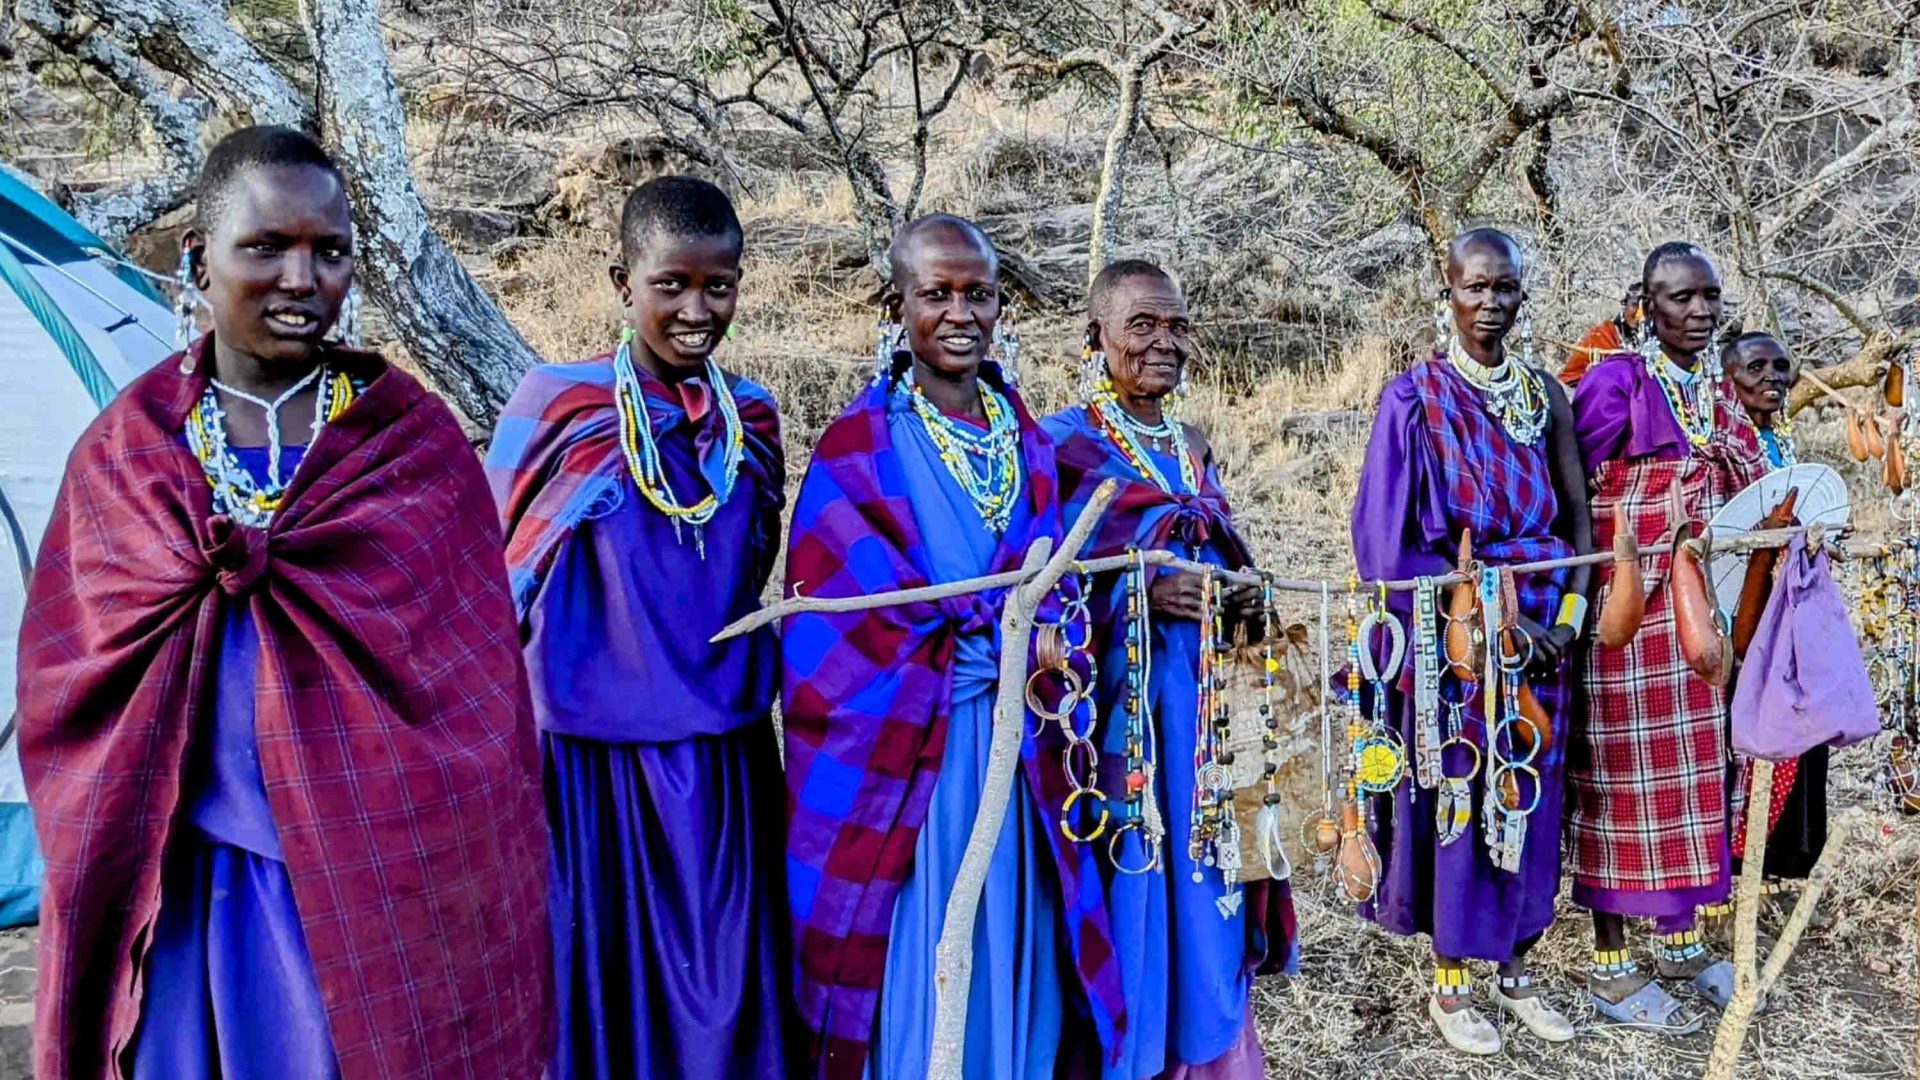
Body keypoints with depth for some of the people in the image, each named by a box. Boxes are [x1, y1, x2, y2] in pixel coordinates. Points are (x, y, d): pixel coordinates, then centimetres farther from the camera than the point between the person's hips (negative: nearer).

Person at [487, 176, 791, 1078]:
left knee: (723, 985, 11)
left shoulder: (751, 418, 5)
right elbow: (492, 577, -1)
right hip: (594, 755, -3)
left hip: (726, 756, 4)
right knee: (601, 977, 7)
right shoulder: (554, 404, -8)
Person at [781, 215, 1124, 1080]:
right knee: (914, 966, 4)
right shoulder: (860, 445, -7)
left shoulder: (1025, 438, 10)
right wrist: (1005, 617, -11)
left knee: (1010, 951, 13)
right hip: (903, 741, -5)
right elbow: (846, 617, -13)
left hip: (1017, 738, 5)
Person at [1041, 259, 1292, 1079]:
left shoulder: (1192, 448, 14)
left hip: (1207, 704, 6)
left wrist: (1247, 597, -1)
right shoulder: (1062, 444, -7)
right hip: (1117, 707, -6)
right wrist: (1140, 593, -21)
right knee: (1129, 895, -1)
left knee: (1204, 889, 12)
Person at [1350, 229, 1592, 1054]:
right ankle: (1449, 983, 19)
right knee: (1456, 792, 3)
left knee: (1528, 794, 11)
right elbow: (1397, 540, -12)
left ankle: (1514, 969, 28)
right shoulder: (1415, 398, -8)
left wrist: (1569, 614, -6)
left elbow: (1579, 517, 7)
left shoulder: (1544, 394, 5)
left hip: (1538, 631, 5)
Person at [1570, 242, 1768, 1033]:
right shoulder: (1615, 381, -12)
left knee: (1692, 763, 14)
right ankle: (1611, 968, 10)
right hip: (1627, 604, -7)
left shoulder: (1715, 388, 10)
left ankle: (1681, 943, 28)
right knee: (1627, 769, -1)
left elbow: (1745, 487, 17)